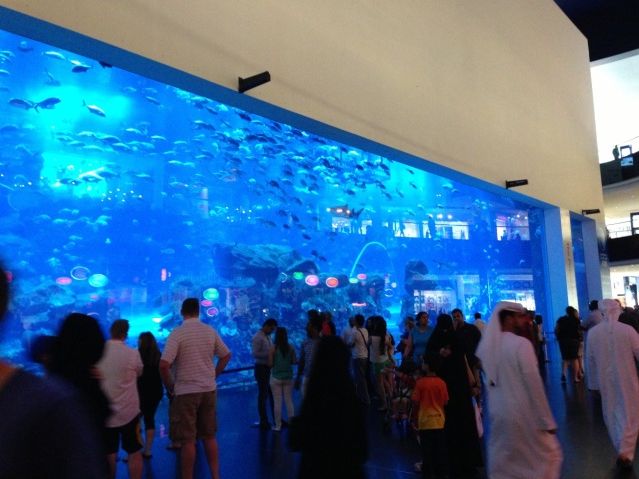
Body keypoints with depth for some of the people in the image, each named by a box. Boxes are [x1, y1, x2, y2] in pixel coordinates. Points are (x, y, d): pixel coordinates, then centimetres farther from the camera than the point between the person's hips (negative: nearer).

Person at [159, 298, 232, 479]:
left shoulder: (178, 333, -12)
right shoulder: (210, 331, 2)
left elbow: (164, 365, -19)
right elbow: (226, 356, 11)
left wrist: (169, 385, -4)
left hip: (186, 391, -5)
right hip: (209, 389, 5)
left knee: (187, 440, 4)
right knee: (209, 436, 16)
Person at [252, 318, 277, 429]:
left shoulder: (268, 336, 9)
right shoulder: (257, 337, -15)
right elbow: (255, 354, -23)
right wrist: (269, 354, -29)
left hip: (269, 368, 8)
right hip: (262, 368, -8)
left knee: (273, 394, 15)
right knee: (263, 395, 4)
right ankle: (264, 422, 17)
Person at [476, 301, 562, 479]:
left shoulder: (486, 345, 4)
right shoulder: (521, 343, -16)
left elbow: (489, 381, 5)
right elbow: (534, 383, -15)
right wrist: (547, 420, -11)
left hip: (497, 414, 6)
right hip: (524, 414, -6)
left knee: (502, 464, 13)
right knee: (548, 455, 13)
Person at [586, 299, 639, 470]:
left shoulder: (592, 333, -8)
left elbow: (590, 360, 0)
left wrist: (593, 383, 12)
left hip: (606, 381, 3)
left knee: (612, 416, 18)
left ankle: (621, 450, 28)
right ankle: (625, 453, 3)